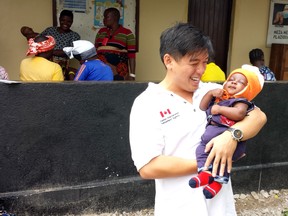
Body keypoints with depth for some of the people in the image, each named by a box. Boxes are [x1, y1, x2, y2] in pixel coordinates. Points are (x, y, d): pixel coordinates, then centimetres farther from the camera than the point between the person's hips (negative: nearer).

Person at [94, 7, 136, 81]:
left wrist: (132, 75, -11)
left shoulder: (127, 33, 0)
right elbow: (95, 51, 18)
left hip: (119, 73, -4)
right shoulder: (101, 32, 15)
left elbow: (131, 55, -5)